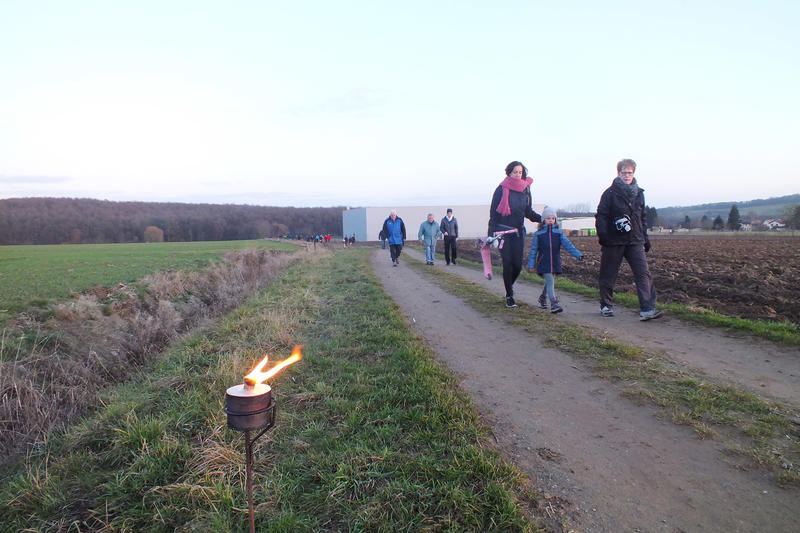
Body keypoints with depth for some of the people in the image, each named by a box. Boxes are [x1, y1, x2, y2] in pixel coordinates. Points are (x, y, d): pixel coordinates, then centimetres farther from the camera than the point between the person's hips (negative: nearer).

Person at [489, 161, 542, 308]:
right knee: (508, 264, -5)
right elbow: (493, 212, -2)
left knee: (518, 265, 0)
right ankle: (509, 296, 9)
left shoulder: (525, 189, 9)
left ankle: (509, 286, 30)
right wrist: (491, 233, -7)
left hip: (518, 232, 4)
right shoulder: (501, 189, -3)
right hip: (503, 232, -3)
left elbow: (528, 212, 13)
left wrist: (542, 218, -5)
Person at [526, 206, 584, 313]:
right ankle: (554, 304, -17)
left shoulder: (559, 233, 7)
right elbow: (533, 250, 4)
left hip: (555, 263, 4)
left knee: (549, 282, 16)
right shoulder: (538, 234, 1)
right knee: (550, 282, -14)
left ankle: (543, 298, 40)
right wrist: (531, 264, 1)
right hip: (543, 263, -3)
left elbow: (567, 244, 0)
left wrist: (578, 255, -13)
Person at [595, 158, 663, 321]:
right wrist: (602, 236, -17)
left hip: (635, 241, 4)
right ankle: (606, 306, 22)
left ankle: (647, 309, -9)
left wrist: (645, 238, 19)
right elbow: (601, 216, -5)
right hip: (614, 241, -4)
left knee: (644, 273, -8)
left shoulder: (639, 193, 14)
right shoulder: (610, 193, -1)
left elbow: (642, 218, 23)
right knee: (608, 275, 5)